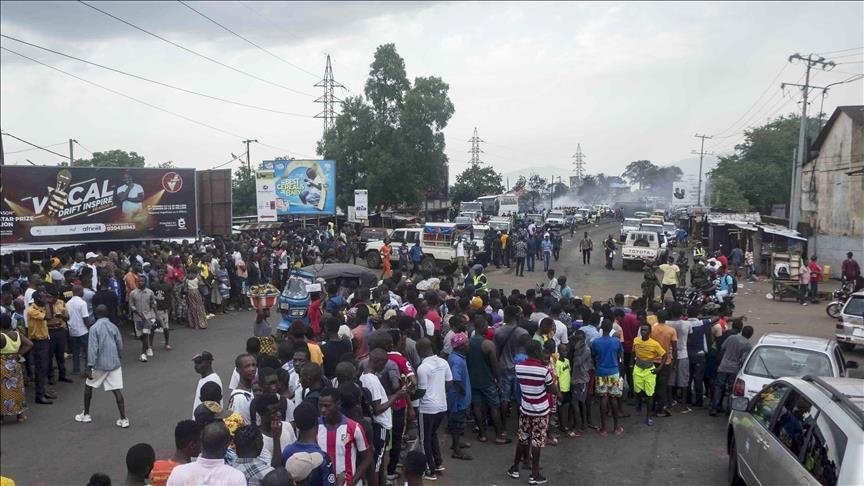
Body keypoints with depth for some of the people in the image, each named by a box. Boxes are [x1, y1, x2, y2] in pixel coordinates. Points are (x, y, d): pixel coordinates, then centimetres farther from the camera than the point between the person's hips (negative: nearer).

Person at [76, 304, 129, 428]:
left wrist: (89, 367, -14)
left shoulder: (94, 328, -8)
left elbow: (92, 348, -14)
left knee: (88, 386, 20)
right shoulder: (114, 327, 5)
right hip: (114, 363, 3)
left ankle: (86, 415, 29)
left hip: (100, 364, -3)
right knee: (117, 390, 2)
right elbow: (120, 345, 9)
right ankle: (123, 419, -4)